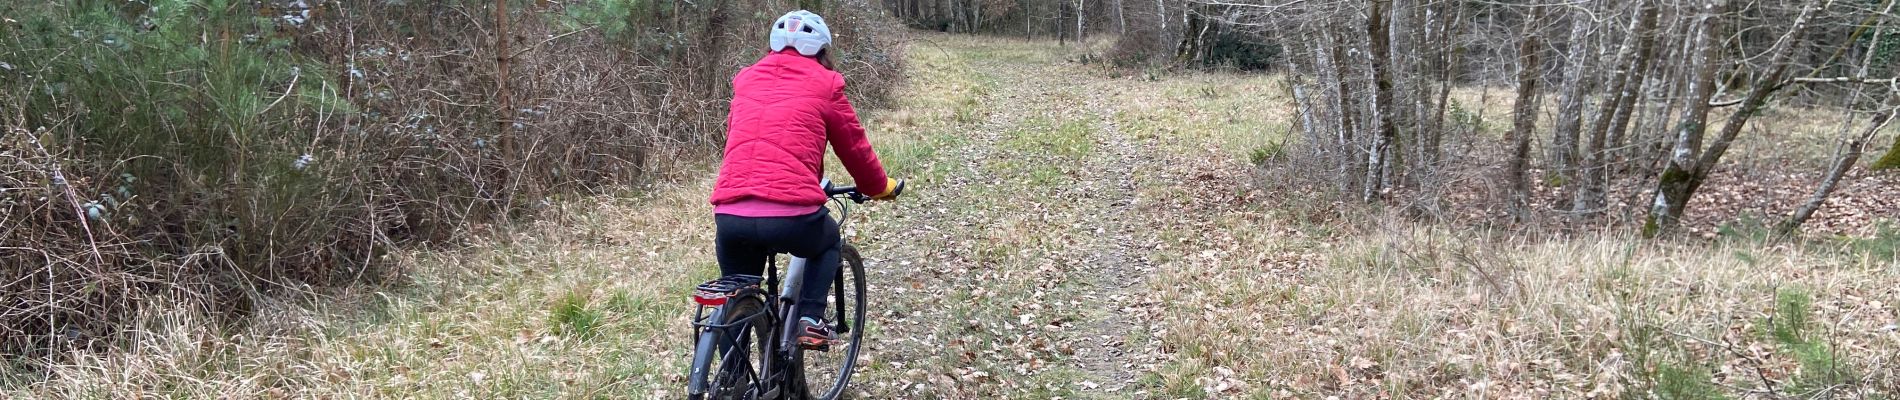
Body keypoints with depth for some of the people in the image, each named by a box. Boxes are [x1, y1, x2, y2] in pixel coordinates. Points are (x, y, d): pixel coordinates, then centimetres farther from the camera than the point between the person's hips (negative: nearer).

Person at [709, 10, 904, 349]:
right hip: (791, 214, -3)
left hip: (729, 215, 3)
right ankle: (810, 320, 15)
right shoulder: (824, 83, 9)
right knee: (829, 241, 31)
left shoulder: (746, 80, 21)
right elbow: (855, 148, 18)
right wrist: (880, 187, 37)